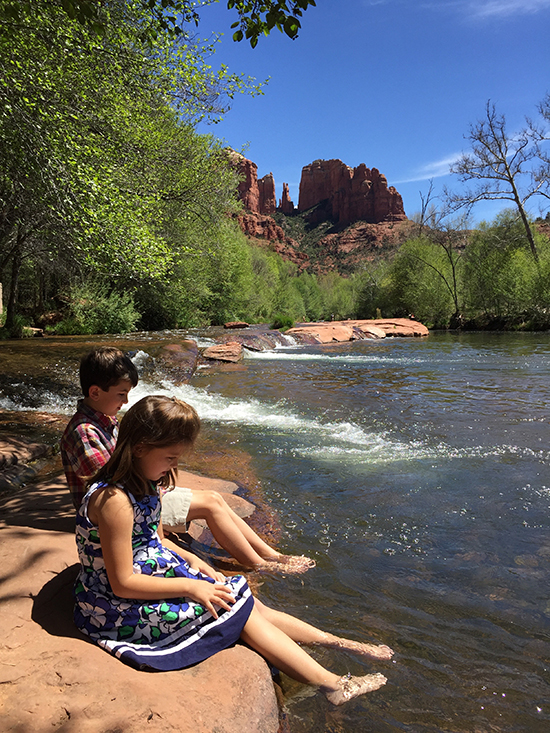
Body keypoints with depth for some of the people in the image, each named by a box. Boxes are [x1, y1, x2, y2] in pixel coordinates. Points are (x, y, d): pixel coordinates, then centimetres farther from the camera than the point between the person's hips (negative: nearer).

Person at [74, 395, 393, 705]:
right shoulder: (115, 500, -30)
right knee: (236, 609, -9)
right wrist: (189, 587, -21)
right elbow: (123, 584, -25)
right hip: (120, 609, -9)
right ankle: (333, 684, 2)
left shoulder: (145, 483, 1)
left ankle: (340, 642, 14)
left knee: (251, 607, 3)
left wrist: (191, 560, -2)